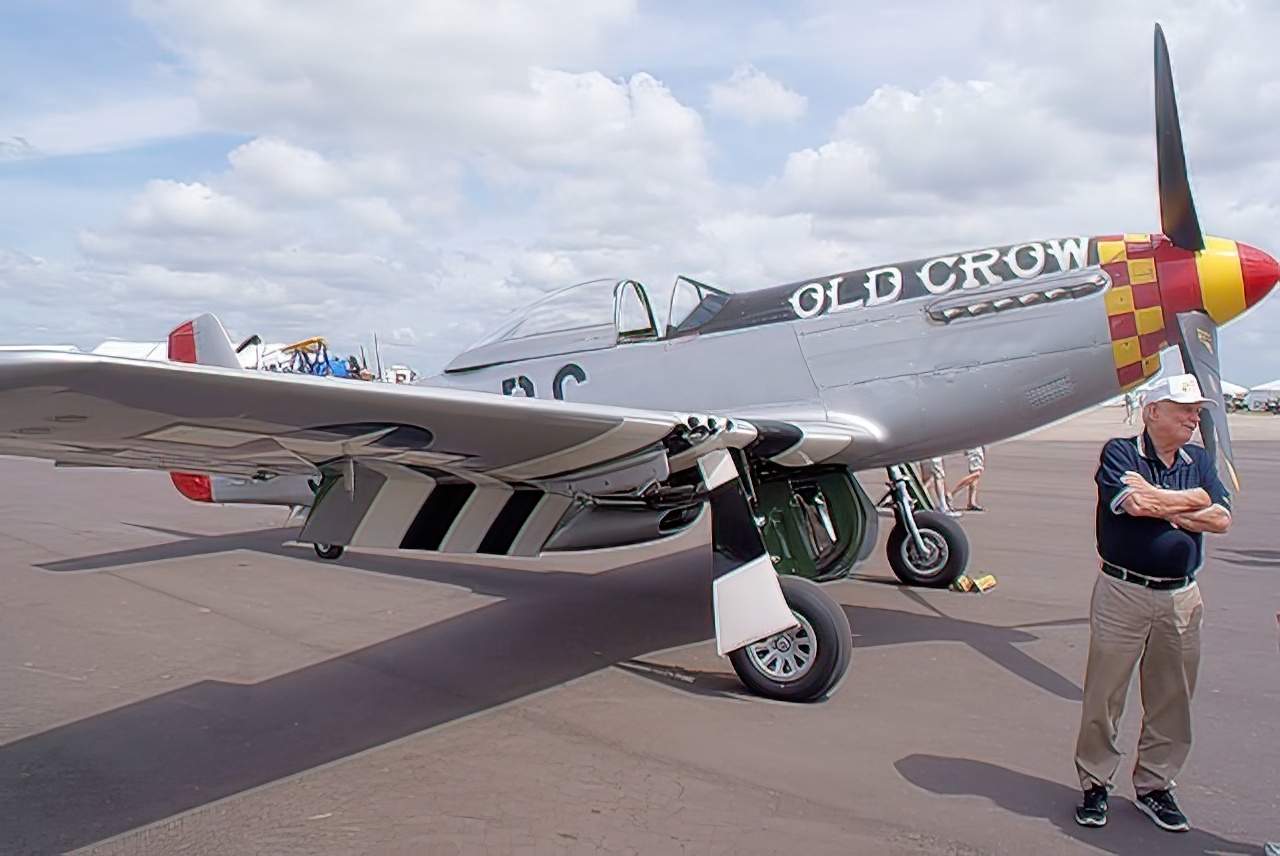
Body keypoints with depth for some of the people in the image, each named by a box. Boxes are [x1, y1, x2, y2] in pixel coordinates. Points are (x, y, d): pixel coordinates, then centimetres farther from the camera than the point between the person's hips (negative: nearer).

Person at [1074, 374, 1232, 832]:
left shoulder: (1201, 462, 11)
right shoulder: (1119, 453, -4)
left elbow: (1221, 518, -2)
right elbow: (1135, 503, -22)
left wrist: (1161, 506, -11)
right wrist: (1191, 499, -7)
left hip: (1181, 597, 5)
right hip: (1122, 592, -5)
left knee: (1172, 700, 12)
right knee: (1104, 695, 3)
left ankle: (1154, 786, 28)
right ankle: (1096, 783, 18)